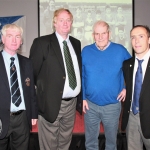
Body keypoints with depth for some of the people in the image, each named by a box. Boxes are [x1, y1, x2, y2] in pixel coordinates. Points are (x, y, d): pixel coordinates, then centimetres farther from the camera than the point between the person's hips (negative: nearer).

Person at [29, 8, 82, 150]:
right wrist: (41, 89, -6)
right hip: (51, 103, -5)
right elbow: (33, 71, -7)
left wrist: (81, 97, 8)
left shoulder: (76, 43, 9)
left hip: (72, 102, 5)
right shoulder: (42, 43, -8)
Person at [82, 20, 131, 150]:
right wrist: (83, 97, -2)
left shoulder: (120, 50, -6)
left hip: (112, 105, 0)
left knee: (111, 139, 19)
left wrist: (126, 87, 0)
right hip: (90, 105, 1)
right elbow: (81, 76, 1)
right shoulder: (86, 51, -3)